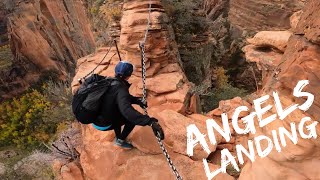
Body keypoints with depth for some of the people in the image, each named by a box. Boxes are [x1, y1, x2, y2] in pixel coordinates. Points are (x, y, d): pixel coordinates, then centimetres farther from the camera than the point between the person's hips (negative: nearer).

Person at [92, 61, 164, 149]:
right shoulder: (120, 88, -26)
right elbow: (126, 110, -43)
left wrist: (137, 100, -3)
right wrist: (150, 121, -51)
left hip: (94, 118, 8)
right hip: (103, 124, -8)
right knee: (133, 117, -1)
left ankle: (118, 138, 32)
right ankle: (121, 140, 14)